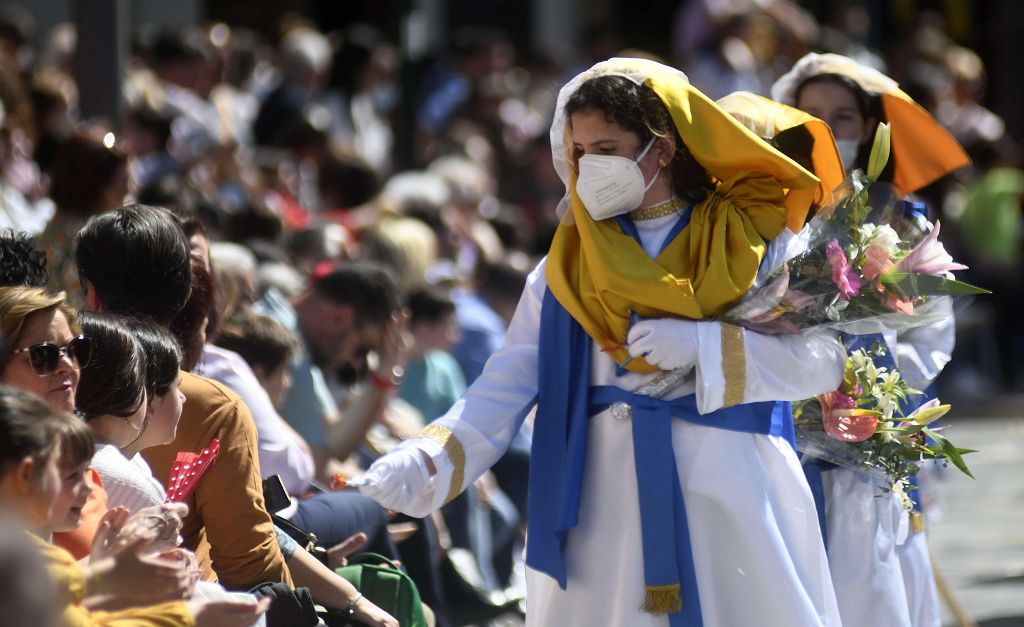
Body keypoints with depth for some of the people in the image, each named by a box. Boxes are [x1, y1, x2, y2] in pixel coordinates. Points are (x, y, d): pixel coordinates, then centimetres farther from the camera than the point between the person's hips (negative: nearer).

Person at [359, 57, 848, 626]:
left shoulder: (748, 240, 2)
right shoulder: (568, 266, 9)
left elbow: (824, 359, -6)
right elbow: (506, 387, 1)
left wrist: (704, 345, -15)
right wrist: (428, 461, -15)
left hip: (729, 495, -2)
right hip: (608, 502, 2)